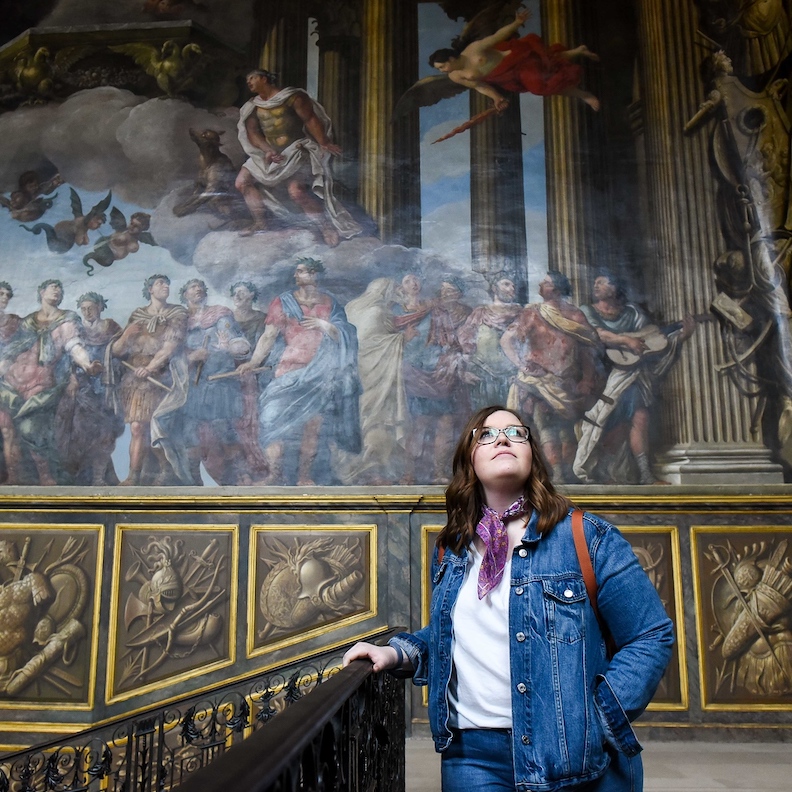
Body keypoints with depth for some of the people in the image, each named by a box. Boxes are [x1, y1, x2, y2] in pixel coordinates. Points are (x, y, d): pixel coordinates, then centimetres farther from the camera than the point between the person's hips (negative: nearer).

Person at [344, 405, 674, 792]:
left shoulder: (588, 538, -9)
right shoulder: (451, 549, 4)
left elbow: (652, 637, -7)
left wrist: (595, 722, -15)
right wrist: (396, 653, 0)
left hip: (577, 755, -2)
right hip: (473, 752, 3)